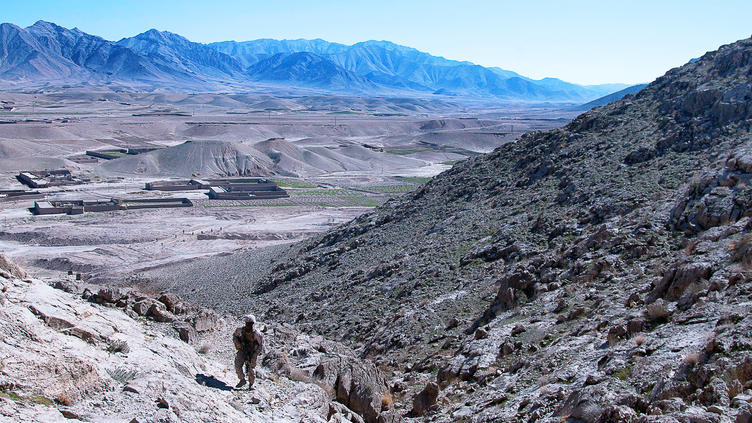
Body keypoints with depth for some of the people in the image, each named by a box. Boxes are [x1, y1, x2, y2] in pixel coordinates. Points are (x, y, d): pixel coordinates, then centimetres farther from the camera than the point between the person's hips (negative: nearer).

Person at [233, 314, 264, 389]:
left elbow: (261, 345, -11)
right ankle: (242, 380, 6)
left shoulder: (256, 334, -20)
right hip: (242, 351, 3)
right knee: (238, 366, -14)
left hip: (252, 353, -3)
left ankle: (251, 384, 22)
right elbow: (234, 336, 9)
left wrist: (255, 355, -17)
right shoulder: (240, 330, -11)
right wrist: (237, 343, -9)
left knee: (250, 369, 0)